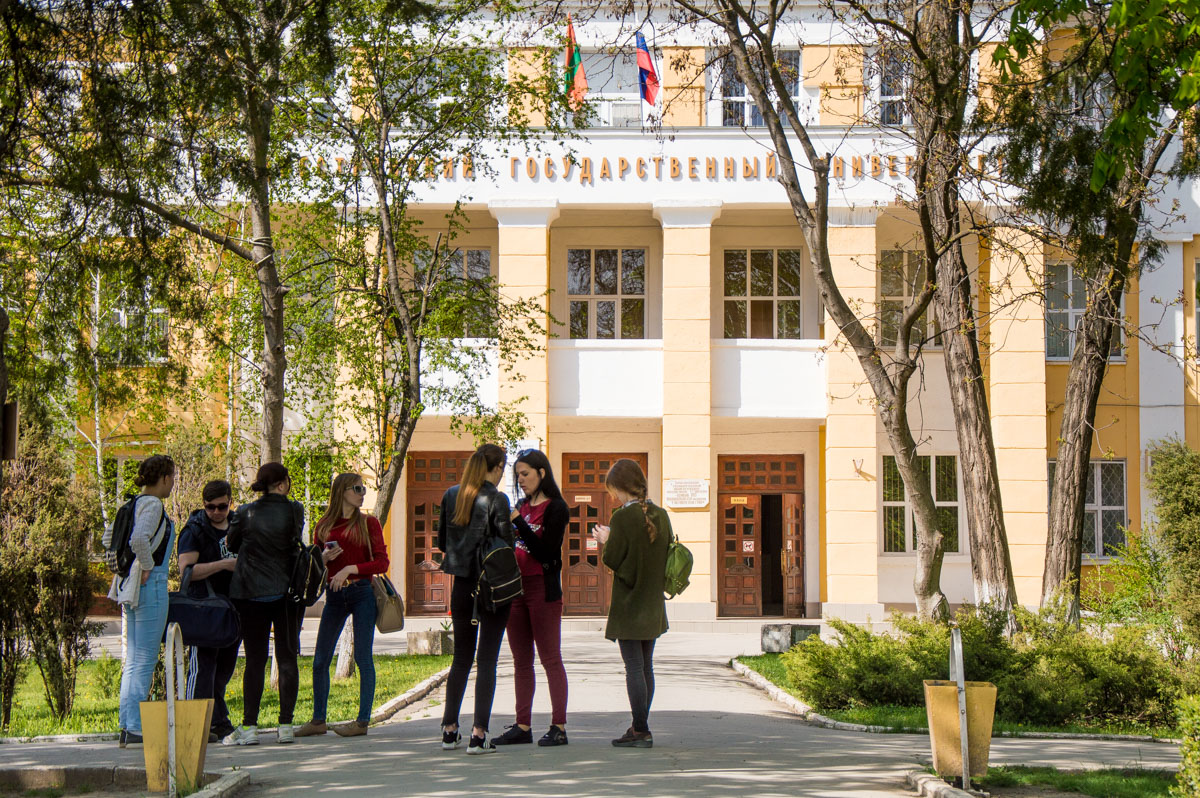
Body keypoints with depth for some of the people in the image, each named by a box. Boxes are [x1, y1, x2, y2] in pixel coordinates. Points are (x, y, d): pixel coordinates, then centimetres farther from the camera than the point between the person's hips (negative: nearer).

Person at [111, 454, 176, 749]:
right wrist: (148, 567, -15)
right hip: (151, 584, -9)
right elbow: (139, 539, -28)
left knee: (133, 660, 11)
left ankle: (127, 727, 13)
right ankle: (136, 728, -5)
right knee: (146, 659, -6)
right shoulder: (153, 505, -12)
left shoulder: (134, 503, 15)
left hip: (132, 587, 9)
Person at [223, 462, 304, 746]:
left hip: (251, 594, 1)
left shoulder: (245, 513, -3)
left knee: (255, 660, 4)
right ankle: (286, 726, 3)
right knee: (287, 658, 6)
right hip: (287, 593, 0)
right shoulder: (295, 511, -6)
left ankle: (249, 727, 0)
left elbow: (231, 545, 11)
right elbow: (295, 545, 6)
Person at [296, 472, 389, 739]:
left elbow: (382, 563, -3)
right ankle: (318, 720, 15)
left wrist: (350, 569, -13)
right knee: (320, 661, 4)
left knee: (363, 657, -4)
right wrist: (324, 558, -7)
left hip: (362, 593, -3)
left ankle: (363, 721, 1)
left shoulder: (368, 523, 3)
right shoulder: (324, 526, 9)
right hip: (334, 596, 3)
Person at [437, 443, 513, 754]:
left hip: (462, 585, 5)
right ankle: (479, 734, -6)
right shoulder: (497, 499, -11)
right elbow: (507, 544, -11)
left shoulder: (451, 496, 5)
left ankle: (450, 729, 17)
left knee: (461, 658, 15)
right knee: (487, 659, -2)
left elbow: (442, 541, 12)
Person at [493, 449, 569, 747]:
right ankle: (523, 725, 13)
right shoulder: (521, 506, 14)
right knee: (521, 661, 9)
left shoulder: (556, 508, -7)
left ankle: (558, 726, -2)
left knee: (551, 658, -4)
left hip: (543, 590, -7)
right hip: (516, 588, 7)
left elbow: (546, 553, -16)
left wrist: (518, 523, -20)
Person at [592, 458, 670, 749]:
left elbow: (613, 560, -15)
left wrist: (605, 540, 6)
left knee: (634, 667, -4)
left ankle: (640, 731, -4)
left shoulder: (623, 517, -15)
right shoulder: (661, 515, 5)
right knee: (646, 666, 13)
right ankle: (641, 728, 19)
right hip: (653, 606, 7)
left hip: (629, 605, -7)